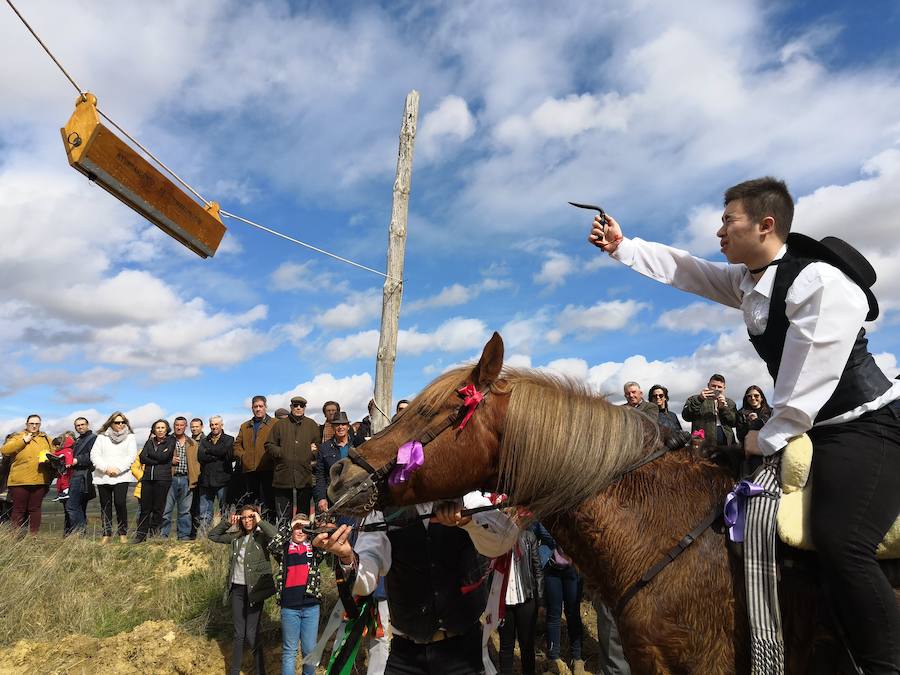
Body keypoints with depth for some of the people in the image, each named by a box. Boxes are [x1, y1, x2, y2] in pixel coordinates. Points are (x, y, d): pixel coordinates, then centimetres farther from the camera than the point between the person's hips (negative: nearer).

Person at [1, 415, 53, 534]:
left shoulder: (46, 439, 15)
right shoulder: (18, 437, 5)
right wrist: (23, 441, -14)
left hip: (40, 480, 2)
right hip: (20, 480, -2)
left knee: (35, 508, 7)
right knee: (19, 509, 3)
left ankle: (33, 534, 12)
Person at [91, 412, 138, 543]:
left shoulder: (130, 437, 10)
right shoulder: (102, 437, 12)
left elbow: (131, 456, 1)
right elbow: (94, 455, 3)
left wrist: (118, 469, -11)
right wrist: (106, 468, -10)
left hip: (122, 476, -2)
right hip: (103, 476, 2)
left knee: (120, 503, -14)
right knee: (105, 506, 5)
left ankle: (123, 533, -5)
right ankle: (106, 534, 14)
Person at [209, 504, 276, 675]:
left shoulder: (262, 536, -8)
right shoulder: (236, 537, 8)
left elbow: (278, 537, -29)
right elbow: (213, 535, 17)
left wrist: (260, 521, -20)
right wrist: (227, 522, 3)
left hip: (254, 589, -5)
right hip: (237, 589, 5)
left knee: (251, 635, -1)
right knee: (239, 634, 14)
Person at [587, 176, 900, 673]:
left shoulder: (820, 282, -24)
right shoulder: (748, 281, 4)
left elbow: (811, 376, -26)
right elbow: (686, 270, 12)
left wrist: (769, 437, -17)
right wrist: (620, 247, 8)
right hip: (820, 430, 10)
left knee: (840, 544, -23)